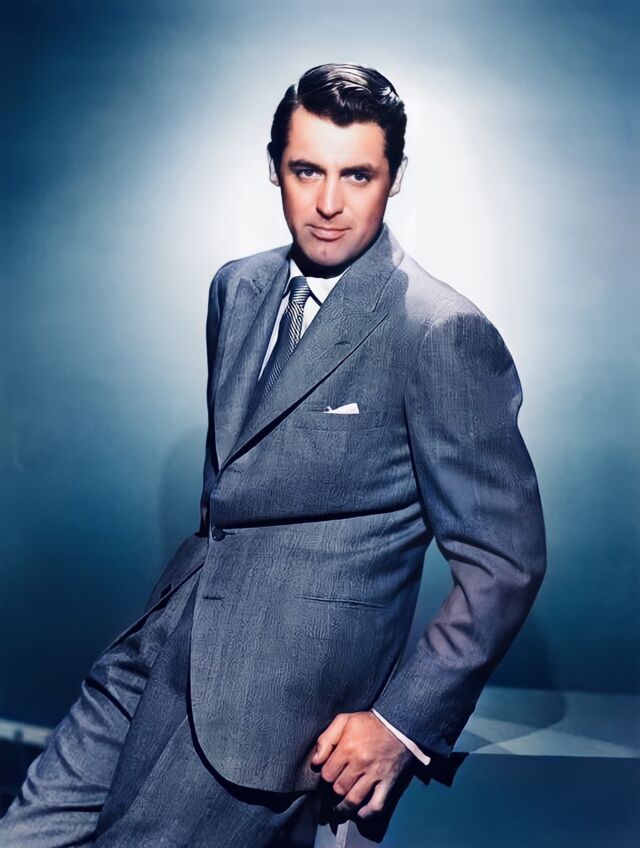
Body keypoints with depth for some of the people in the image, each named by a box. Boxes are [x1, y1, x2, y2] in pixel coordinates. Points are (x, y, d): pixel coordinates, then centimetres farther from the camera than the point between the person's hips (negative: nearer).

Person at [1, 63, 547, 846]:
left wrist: (404, 721, -12)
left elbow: (505, 560, -12)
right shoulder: (237, 288, 8)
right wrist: (185, 587, 17)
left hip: (293, 672, -6)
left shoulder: (445, 335, -15)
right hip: (170, 637, 7)